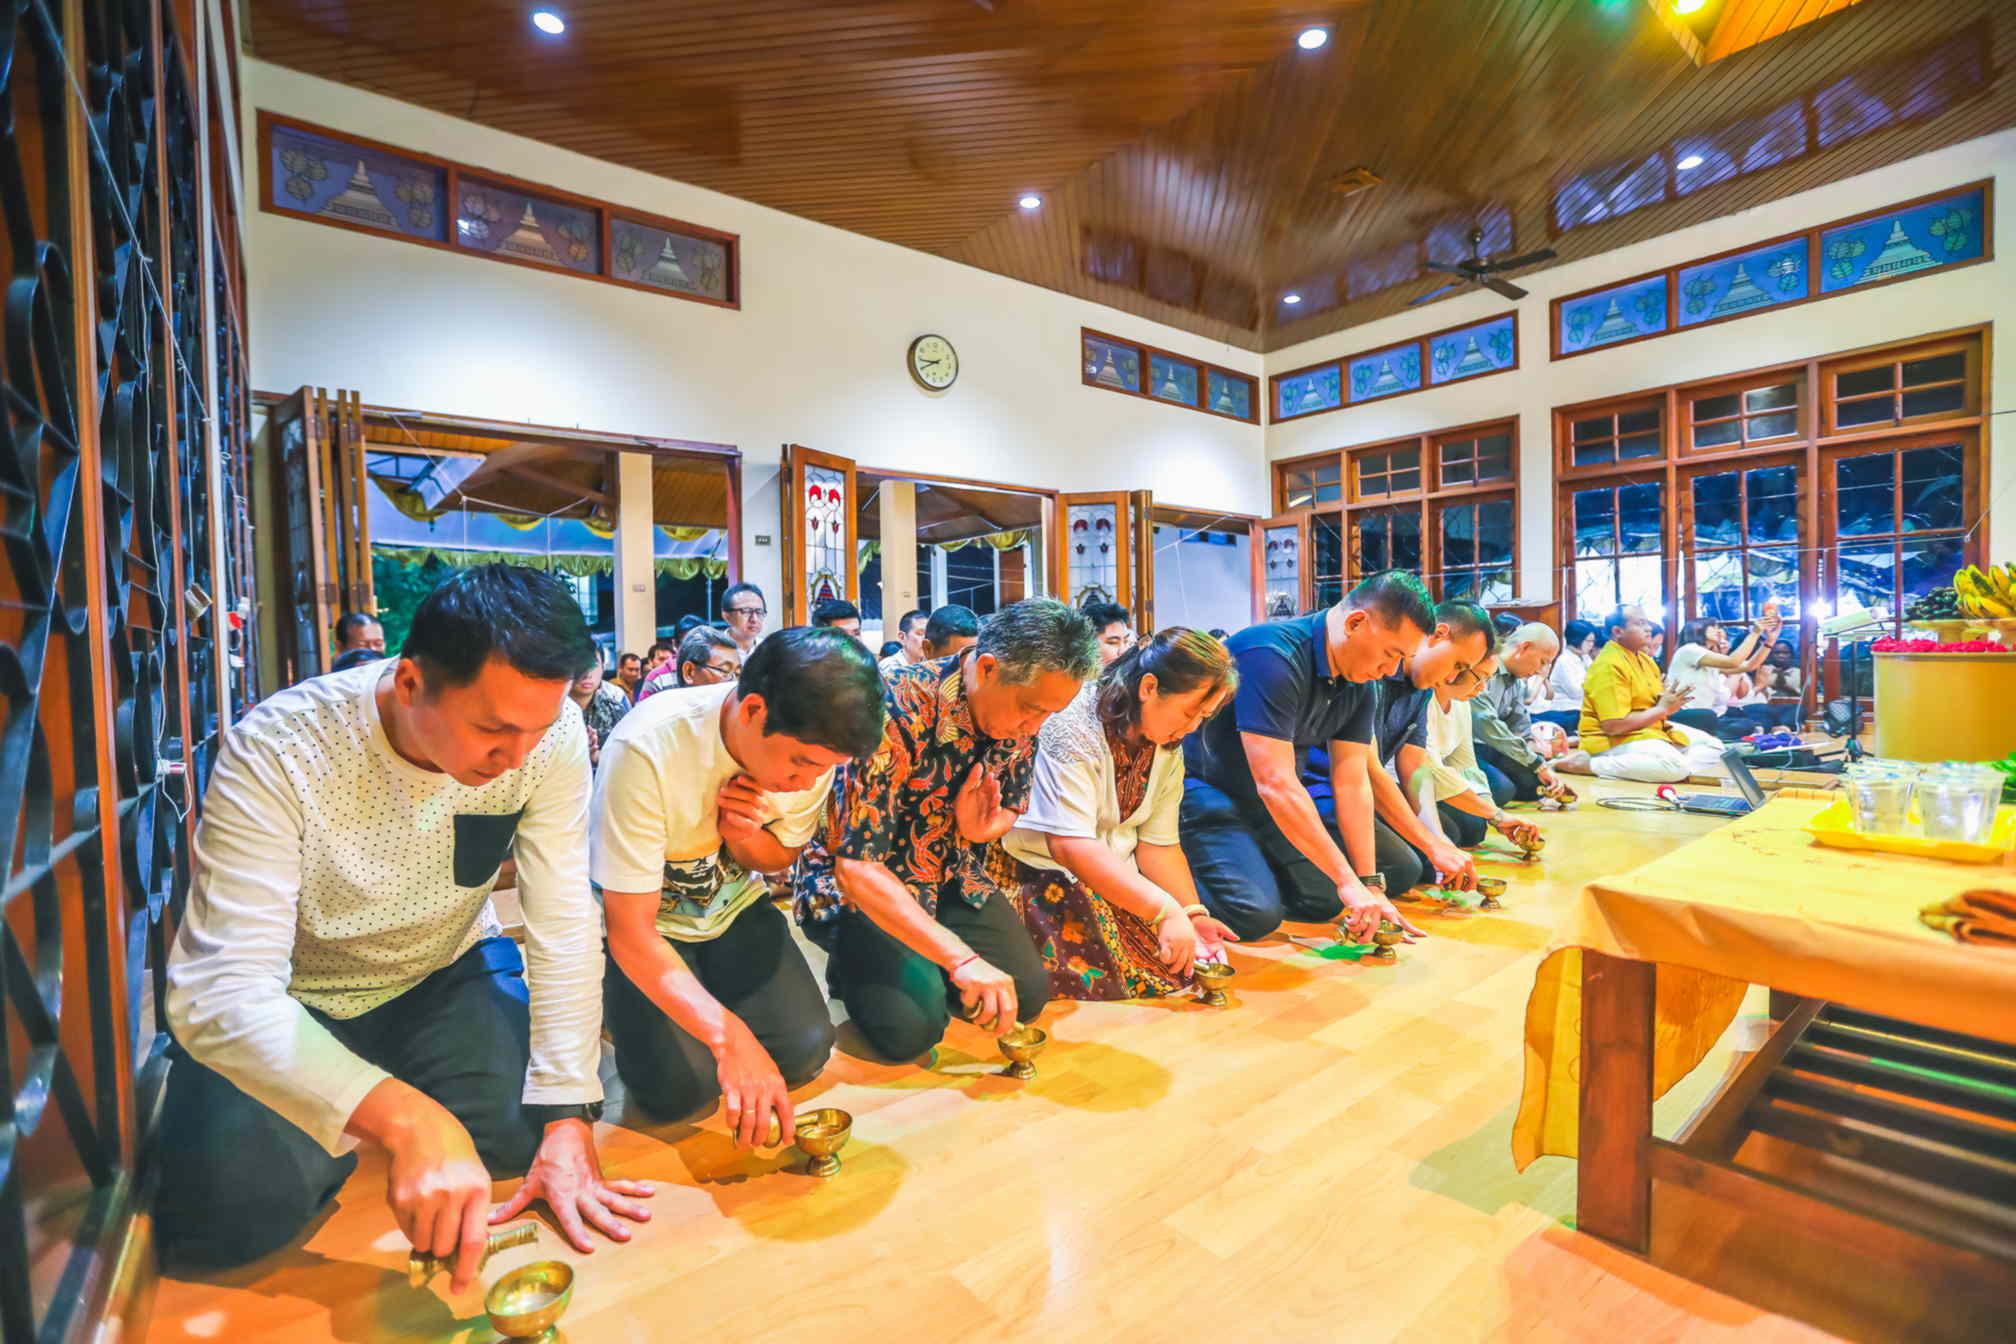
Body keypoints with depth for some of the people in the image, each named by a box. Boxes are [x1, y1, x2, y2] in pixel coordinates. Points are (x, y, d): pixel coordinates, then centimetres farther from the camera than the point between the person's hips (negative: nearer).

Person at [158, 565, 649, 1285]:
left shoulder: (550, 734, -24)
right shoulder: (277, 751, -30)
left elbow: (565, 928, -22)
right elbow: (220, 992, -34)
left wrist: (566, 1124, -24)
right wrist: (406, 1119, -48)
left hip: (444, 973, 2)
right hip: (288, 1003, -2)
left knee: (527, 1127, -14)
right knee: (230, 1205, -21)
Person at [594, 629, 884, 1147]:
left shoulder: (812, 743, -20)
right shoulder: (646, 749, -35)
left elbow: (782, 857, -1)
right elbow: (631, 931, -29)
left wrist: (745, 837, -26)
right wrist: (730, 1037, -39)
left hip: (733, 905, 4)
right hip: (638, 917, -3)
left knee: (803, 1051, -10)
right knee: (681, 1086, -18)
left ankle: (705, 985, 18)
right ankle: (623, 1003, 13)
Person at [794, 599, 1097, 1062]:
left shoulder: (1018, 716, -10)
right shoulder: (896, 712, -32)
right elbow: (857, 866, -34)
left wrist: (984, 826, -19)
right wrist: (961, 957, -39)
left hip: (951, 877, 6)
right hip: (856, 884, -5)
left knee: (1027, 993, -6)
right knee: (913, 1025, -22)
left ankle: (923, 965, 20)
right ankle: (854, 965, 10)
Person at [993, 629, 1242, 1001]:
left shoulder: (1168, 748, 2)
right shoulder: (1072, 727, -25)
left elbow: (1158, 843, 3)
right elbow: (1071, 846, -32)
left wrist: (1193, 914, -10)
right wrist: (1166, 909, -35)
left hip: (1113, 877, 7)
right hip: (1038, 871, -7)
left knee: (1178, 969, -6)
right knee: (1098, 986, -24)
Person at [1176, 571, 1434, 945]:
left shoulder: (1361, 684, -2)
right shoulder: (1272, 655, -29)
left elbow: (1352, 784, -1)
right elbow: (1275, 783, -31)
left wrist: (1371, 885, -7)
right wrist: (1349, 882, -27)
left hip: (1260, 802, 8)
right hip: (1203, 788, -8)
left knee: (1325, 901, 3)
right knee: (1255, 914, -20)